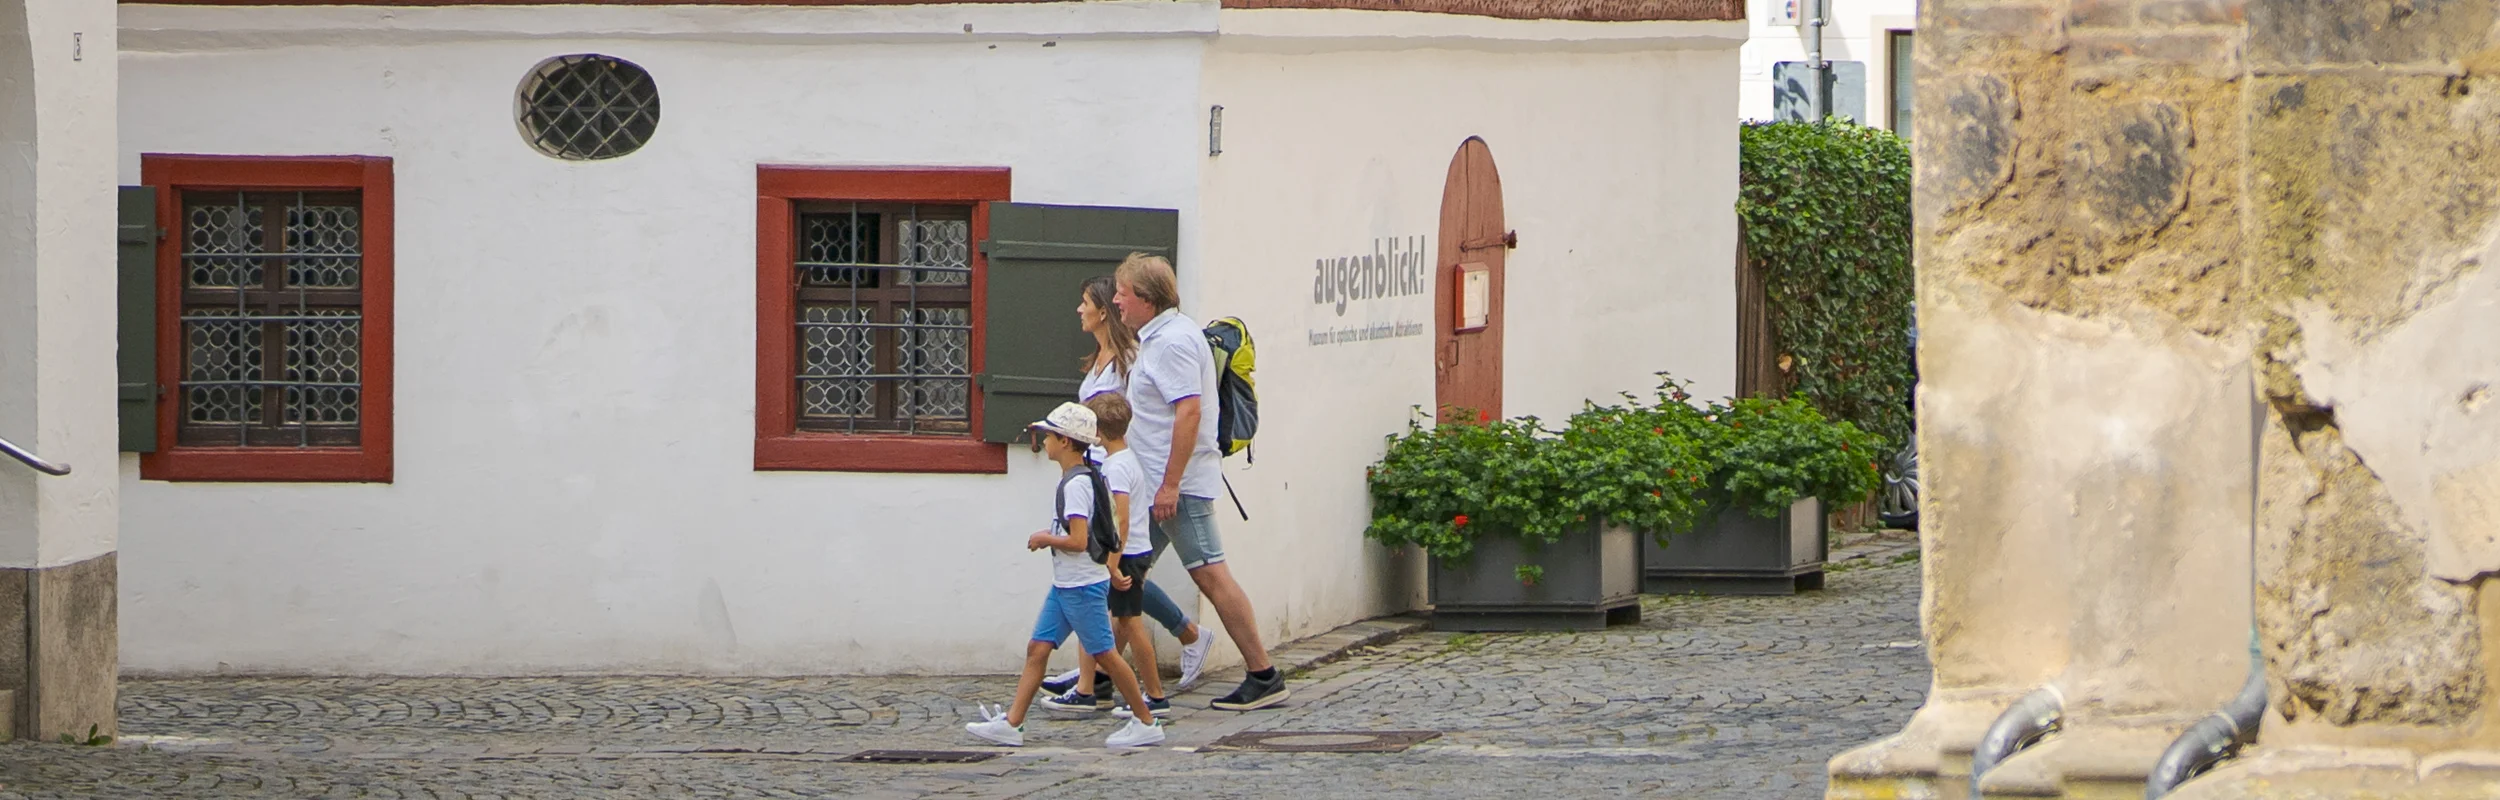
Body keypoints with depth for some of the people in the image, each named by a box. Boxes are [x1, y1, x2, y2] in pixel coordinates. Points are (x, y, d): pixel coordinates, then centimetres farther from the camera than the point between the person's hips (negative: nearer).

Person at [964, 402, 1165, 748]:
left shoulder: (1075, 485, -18)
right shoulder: (1082, 478, 13)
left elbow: (1077, 541, -26)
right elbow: (1103, 531, 20)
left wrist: (1044, 538, -11)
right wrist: (1111, 569, 24)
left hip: (1083, 587, -10)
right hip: (1064, 585, 10)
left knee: (1104, 654, -2)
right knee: (1037, 648, 5)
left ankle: (1146, 722, 7)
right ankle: (1011, 723, 3)